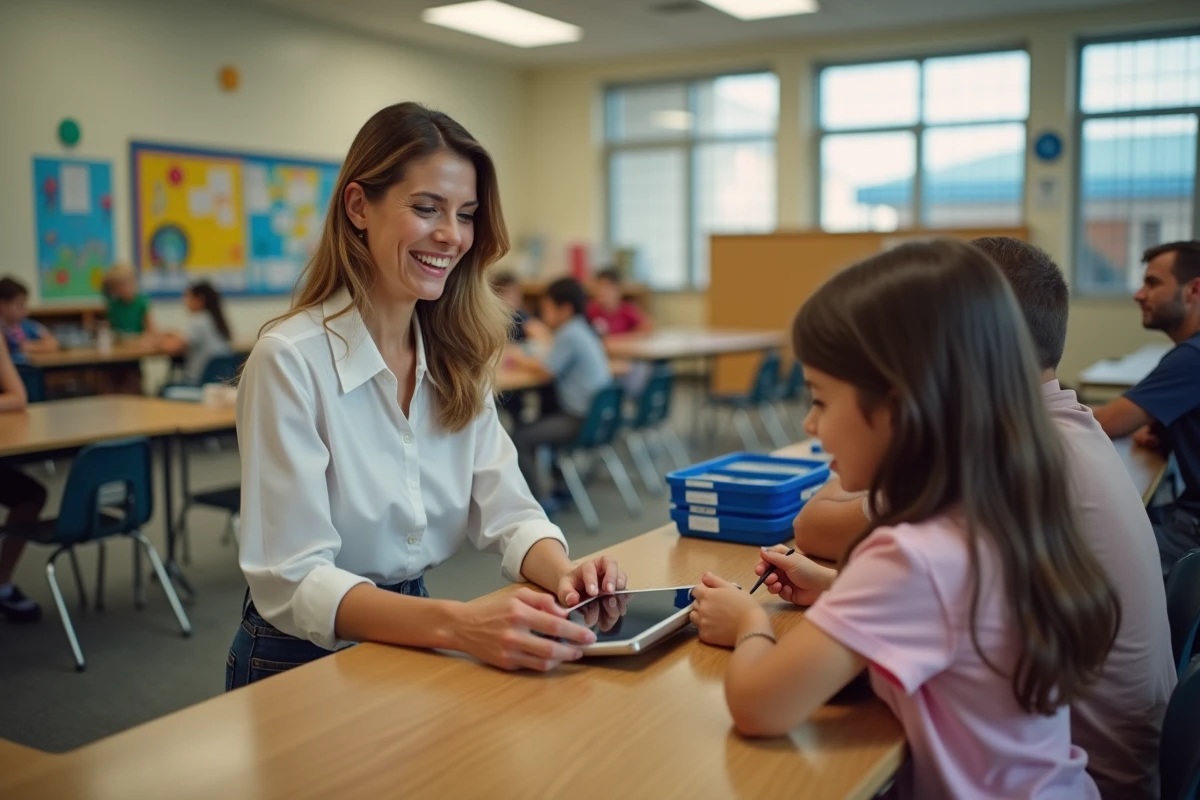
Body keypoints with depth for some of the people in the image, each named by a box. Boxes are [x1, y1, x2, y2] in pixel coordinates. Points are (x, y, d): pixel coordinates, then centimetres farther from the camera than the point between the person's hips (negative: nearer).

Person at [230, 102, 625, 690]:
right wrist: (457, 624, -36)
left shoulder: (457, 359, 4)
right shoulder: (289, 361, -16)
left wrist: (562, 574, -22)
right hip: (301, 663, -5)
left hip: (409, 647, 6)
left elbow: (507, 514, 0)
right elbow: (293, 584, -21)